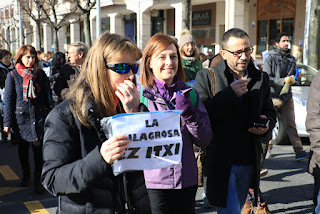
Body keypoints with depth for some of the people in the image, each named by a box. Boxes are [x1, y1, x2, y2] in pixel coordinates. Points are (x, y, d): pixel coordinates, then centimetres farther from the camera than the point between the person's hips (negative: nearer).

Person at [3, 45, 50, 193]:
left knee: (38, 147, -5)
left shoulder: (40, 74, 5)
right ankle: (26, 174, 33)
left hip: (39, 115, 0)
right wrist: (8, 122, -3)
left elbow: (46, 96, 9)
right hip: (21, 116, 0)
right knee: (23, 147, 14)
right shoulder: (13, 75, 0)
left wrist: (47, 116, 5)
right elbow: (8, 100, 0)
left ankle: (38, 179, 2)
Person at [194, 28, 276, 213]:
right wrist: (230, 93, -19)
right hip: (221, 163, -5)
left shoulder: (261, 78, 9)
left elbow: (270, 113, 19)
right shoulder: (206, 77, -5)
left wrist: (266, 125, -5)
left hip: (249, 163, 5)